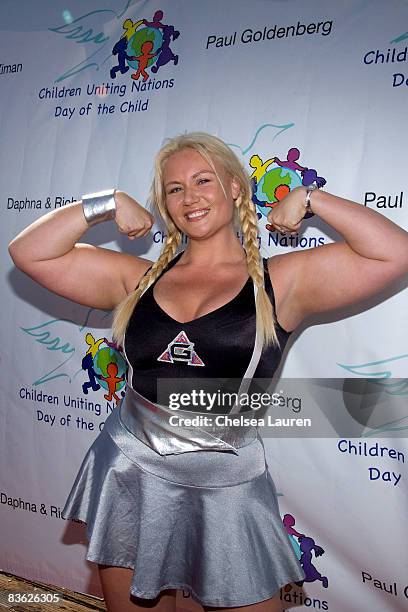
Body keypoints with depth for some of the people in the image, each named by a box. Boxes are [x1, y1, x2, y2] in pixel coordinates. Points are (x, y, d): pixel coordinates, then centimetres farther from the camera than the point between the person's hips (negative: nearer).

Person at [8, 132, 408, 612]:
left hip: (225, 487, -2)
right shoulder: (140, 279, 3)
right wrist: (108, 204, -2)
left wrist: (308, 199, -7)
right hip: (130, 475, 3)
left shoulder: (282, 281, -4)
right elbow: (29, 253, 3)